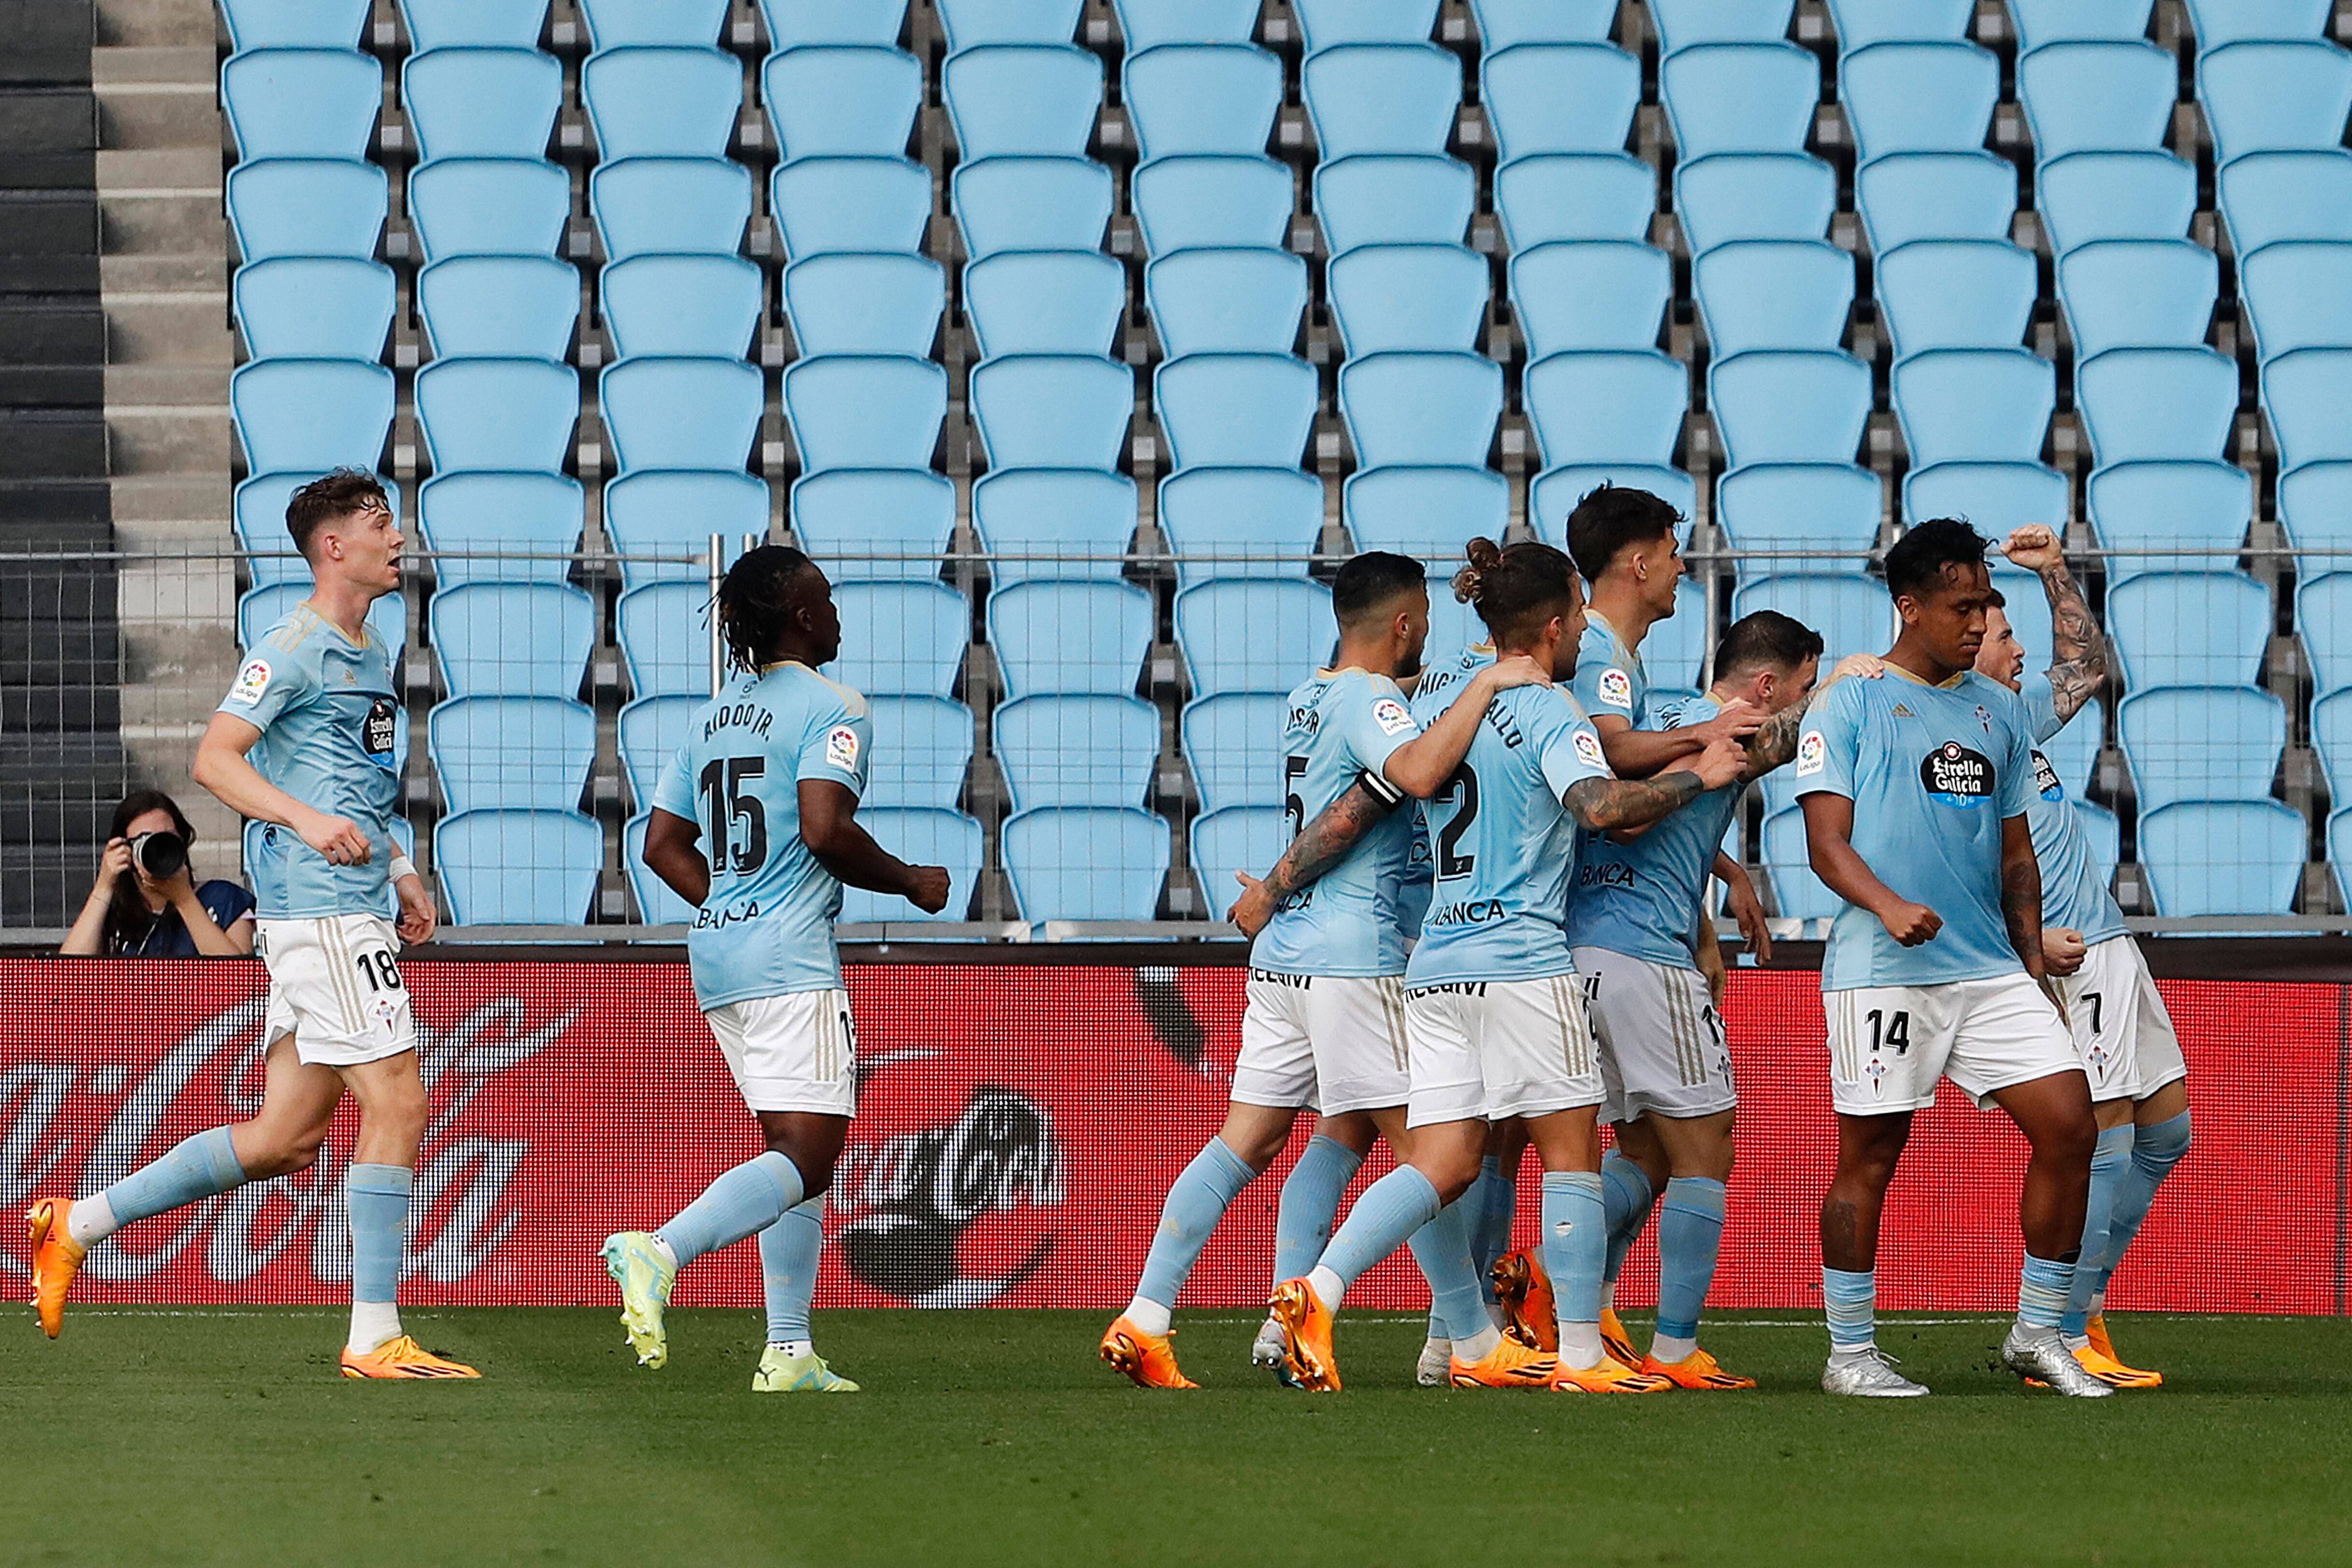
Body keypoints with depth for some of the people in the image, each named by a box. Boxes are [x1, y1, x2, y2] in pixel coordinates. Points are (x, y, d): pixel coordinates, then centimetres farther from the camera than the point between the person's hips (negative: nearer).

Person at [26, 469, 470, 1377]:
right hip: (321, 906, -10)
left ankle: (79, 1225, 16)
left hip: (351, 902, 10)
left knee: (286, 1136, 8)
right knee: (396, 1101, -11)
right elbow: (214, 760, -14)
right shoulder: (296, 647, -8)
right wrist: (307, 821, -25)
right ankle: (374, 1338, -9)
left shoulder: (370, 655, 21)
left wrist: (397, 871, 22)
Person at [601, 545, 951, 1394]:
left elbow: (663, 845, 17)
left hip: (718, 956, 9)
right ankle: (661, 1248, -33)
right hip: (790, 962, -9)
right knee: (805, 1156, -12)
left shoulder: (714, 717, 16)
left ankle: (789, 1351, 9)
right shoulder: (829, 707, -8)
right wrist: (910, 881, -6)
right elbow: (825, 828, -20)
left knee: (799, 1150, 14)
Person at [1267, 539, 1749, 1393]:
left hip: (1436, 963, 7)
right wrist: (1698, 776, -13)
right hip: (1523, 961, -7)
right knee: (1571, 1152, 2)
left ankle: (1317, 1292, -14)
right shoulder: (1550, 713, -8)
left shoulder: (1434, 702, 15)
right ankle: (1582, 1353, 1)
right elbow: (1600, 805, -22)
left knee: (1441, 1165, 4)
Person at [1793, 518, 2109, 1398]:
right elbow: (1827, 842, -7)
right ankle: (1850, 1353, 9)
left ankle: (2037, 1334, 8)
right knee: (1871, 1154, -2)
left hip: (1992, 971, 5)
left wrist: (2035, 969, 16)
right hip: (1881, 971, -5)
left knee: (2070, 1127, -4)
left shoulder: (2000, 711, 17)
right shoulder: (1849, 706, 0)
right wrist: (1889, 906, -25)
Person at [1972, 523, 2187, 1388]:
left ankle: (2083, 1296, 21)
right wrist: (2026, 938, -27)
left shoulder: (2012, 716, 14)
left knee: (2164, 1132, 14)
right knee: (2105, 1146, -12)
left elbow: (2084, 668, 31)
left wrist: (2056, 575, 19)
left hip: (2111, 951, 10)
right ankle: (2061, 1339, -10)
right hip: (2071, 961, -10)